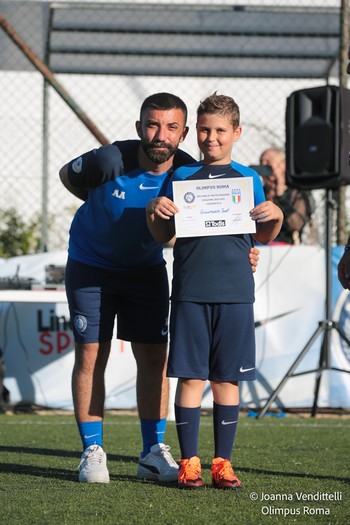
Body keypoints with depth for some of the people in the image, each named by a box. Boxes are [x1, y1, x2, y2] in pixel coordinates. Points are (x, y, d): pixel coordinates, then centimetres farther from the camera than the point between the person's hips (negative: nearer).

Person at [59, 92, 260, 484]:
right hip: (92, 265, -3)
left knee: (154, 356, 0)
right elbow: (67, 175, -8)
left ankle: (153, 452, 9)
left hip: (146, 269, 3)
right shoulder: (110, 161, -29)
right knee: (91, 355, -5)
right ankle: (92, 452, 3)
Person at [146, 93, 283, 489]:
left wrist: (275, 217, -8)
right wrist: (154, 211, -8)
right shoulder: (182, 176, 10)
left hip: (235, 292, 1)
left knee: (227, 379, 4)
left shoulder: (248, 178, 11)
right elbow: (162, 235, 11)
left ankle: (223, 462, 9)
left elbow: (264, 236, 12)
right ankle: (189, 461, 4)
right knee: (190, 377, -2)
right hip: (190, 291, 0)